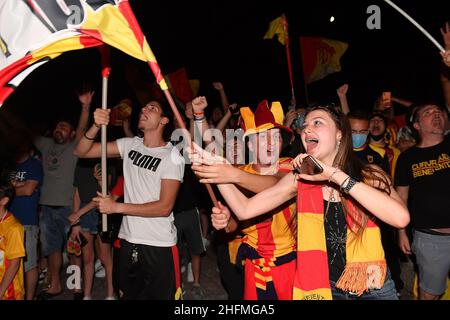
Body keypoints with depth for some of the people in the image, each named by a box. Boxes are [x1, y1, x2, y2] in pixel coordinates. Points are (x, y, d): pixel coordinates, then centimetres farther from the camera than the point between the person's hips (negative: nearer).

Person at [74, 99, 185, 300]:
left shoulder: (172, 156, -12)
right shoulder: (130, 145, 2)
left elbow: (165, 207, -17)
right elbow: (81, 151, 0)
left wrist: (116, 207, -18)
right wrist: (96, 126, -19)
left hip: (159, 245, -5)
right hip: (128, 240, 5)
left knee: (161, 296, 7)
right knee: (129, 295, 22)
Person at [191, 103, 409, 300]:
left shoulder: (369, 175, -8)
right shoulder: (299, 179, -4)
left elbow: (401, 218, -28)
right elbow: (245, 209, -10)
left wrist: (335, 175, -29)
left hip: (374, 290, -1)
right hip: (322, 289, 1)